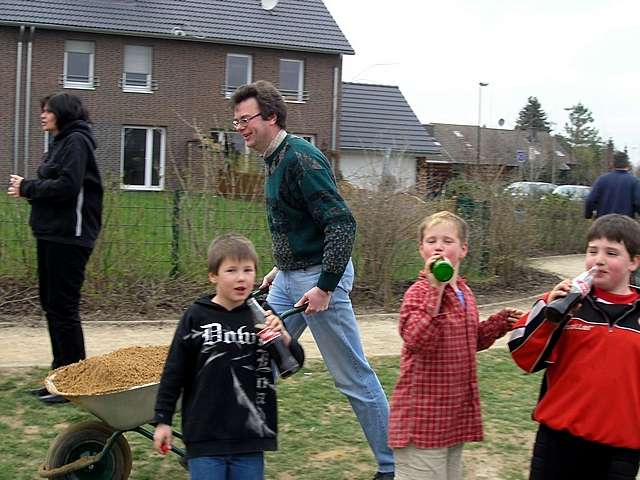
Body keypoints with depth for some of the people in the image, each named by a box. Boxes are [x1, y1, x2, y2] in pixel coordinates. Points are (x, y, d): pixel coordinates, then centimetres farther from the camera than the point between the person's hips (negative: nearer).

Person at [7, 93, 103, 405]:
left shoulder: (76, 141, -9)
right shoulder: (61, 143, 19)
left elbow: (67, 187, -20)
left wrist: (27, 187, -9)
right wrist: (27, 191, 1)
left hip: (68, 236, -10)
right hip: (52, 235, 10)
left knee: (63, 307, -5)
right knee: (51, 305, 13)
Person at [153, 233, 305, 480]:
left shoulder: (263, 315, 2)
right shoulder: (197, 317, -5)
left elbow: (296, 361, 4)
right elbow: (174, 371, 1)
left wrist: (282, 335, -15)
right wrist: (163, 420, 2)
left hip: (251, 438, 3)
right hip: (205, 438, -2)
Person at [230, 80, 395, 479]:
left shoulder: (301, 159, -18)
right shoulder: (275, 160, 12)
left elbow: (342, 223, -24)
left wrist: (326, 285, -25)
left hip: (319, 277, -10)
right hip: (289, 279, 10)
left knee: (354, 377, 1)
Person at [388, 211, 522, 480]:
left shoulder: (464, 293, 9)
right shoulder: (418, 292, -15)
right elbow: (417, 340, -31)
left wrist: (499, 323, 7)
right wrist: (435, 290, -33)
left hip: (456, 412, 8)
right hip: (423, 416, -8)